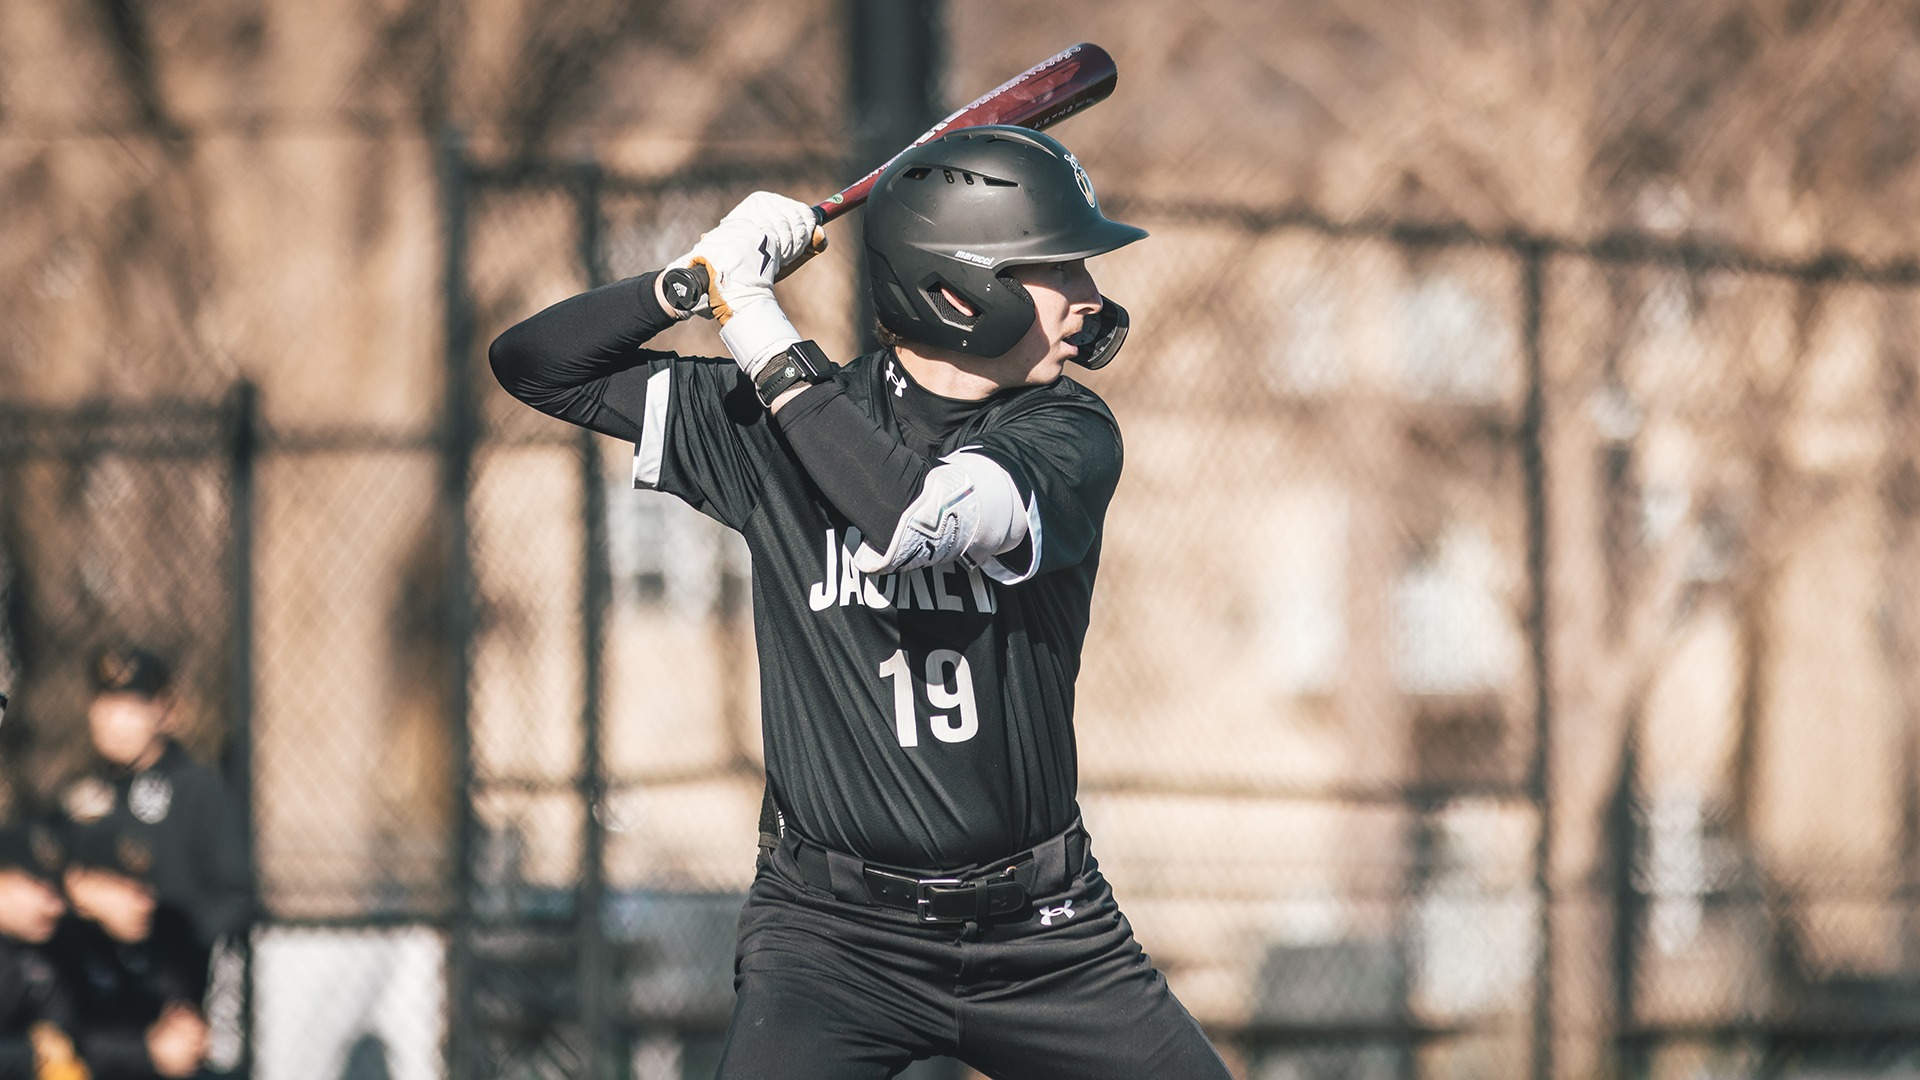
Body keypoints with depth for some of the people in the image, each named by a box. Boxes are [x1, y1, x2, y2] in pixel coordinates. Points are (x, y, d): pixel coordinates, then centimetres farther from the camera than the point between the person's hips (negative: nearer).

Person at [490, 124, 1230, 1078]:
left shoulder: (1069, 435, -4)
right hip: (832, 929, -2)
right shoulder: (774, 420, -2)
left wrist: (762, 334, -20)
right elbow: (534, 365, 2)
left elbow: (911, 519, -24)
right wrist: (693, 283, -14)